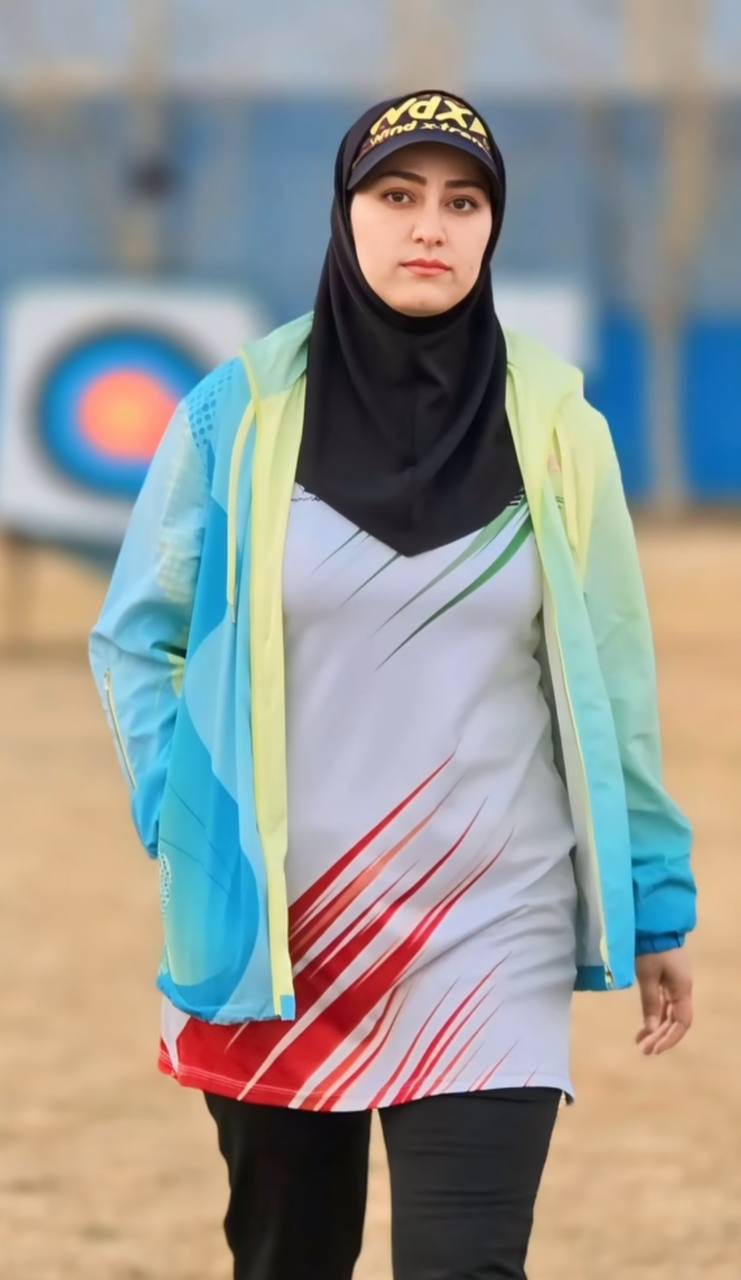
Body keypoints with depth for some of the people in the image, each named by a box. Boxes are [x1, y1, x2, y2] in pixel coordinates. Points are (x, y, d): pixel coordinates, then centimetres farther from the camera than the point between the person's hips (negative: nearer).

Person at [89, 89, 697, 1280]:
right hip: (268, 928, 1)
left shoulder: (553, 425, 0)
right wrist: (183, 821, -5)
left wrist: (656, 905, 8)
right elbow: (138, 637, 8)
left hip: (490, 931, -1)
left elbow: (608, 685, 6)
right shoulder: (242, 413, -2)